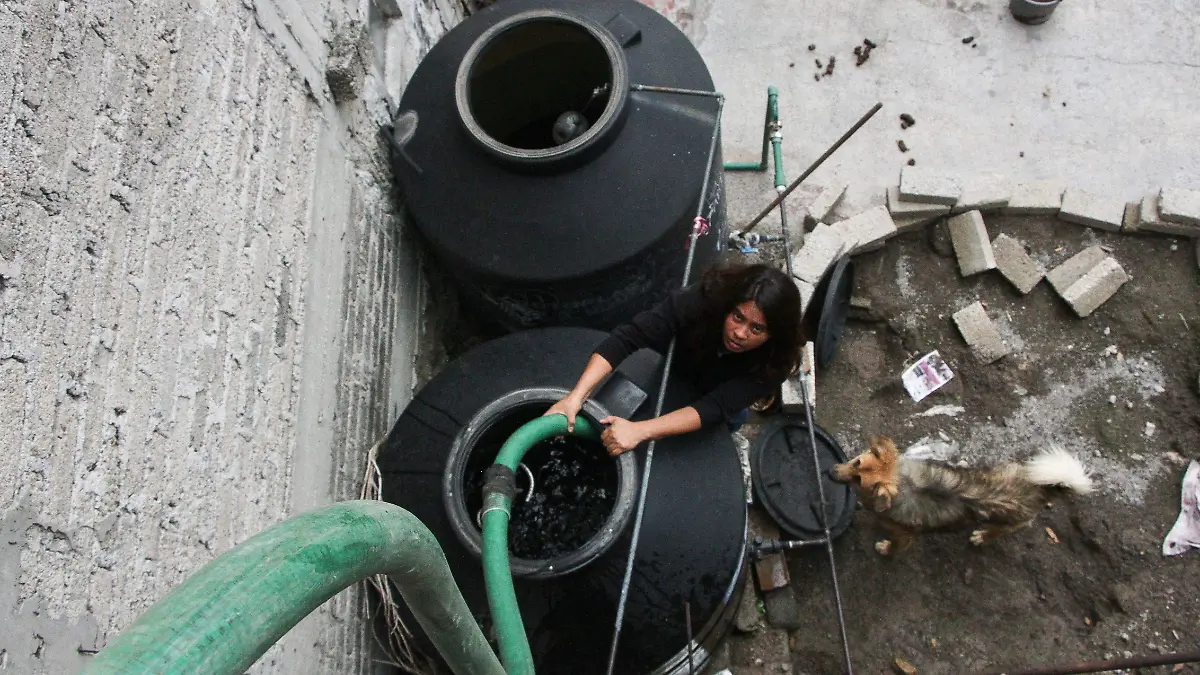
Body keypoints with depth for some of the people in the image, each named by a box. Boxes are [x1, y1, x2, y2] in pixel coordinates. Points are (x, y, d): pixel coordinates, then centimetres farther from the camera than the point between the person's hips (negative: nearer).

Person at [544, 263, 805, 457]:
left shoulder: (774, 361, -41)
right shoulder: (702, 300, -43)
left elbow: (716, 407, -51)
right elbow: (628, 336, -46)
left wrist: (639, 431, -64)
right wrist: (576, 396, -58)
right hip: (677, 369, 0)